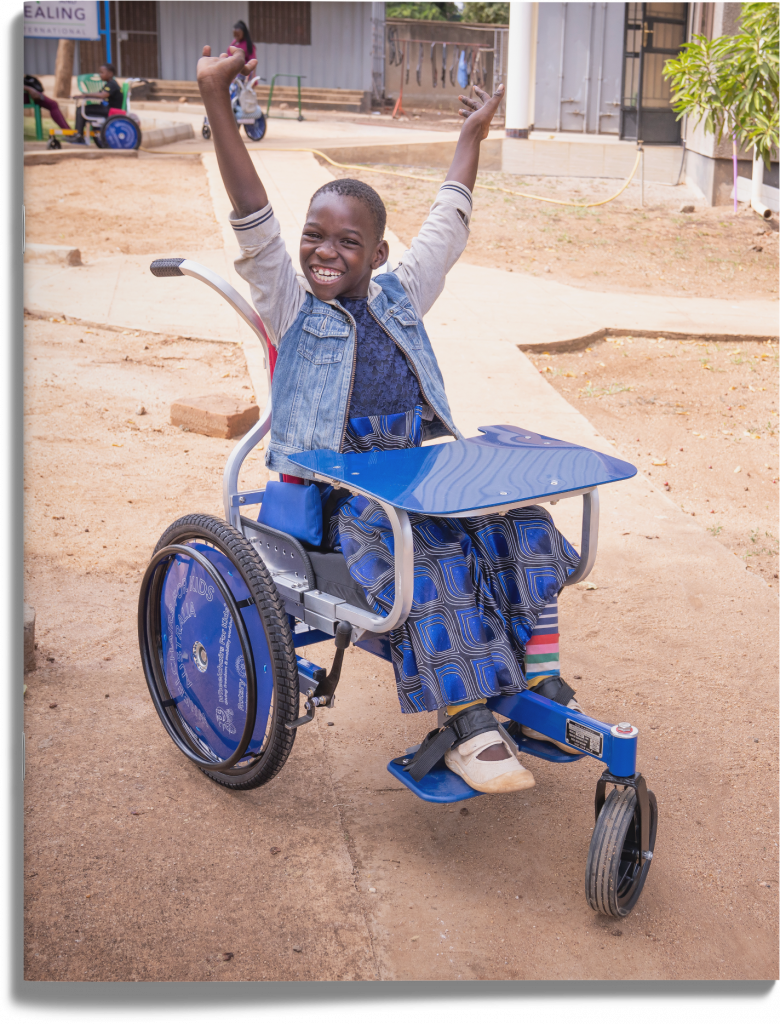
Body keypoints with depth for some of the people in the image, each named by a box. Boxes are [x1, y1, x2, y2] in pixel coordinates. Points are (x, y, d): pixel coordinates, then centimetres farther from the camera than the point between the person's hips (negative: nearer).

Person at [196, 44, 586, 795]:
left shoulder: (399, 299, 14)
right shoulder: (290, 307, 1)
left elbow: (447, 227, 24)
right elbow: (253, 222, -11)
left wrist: (472, 137, 31)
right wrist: (216, 104, -19)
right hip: (342, 493, -5)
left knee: (520, 524, -15)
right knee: (430, 566, -30)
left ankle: (537, 674, -11)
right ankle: (469, 727, -29)